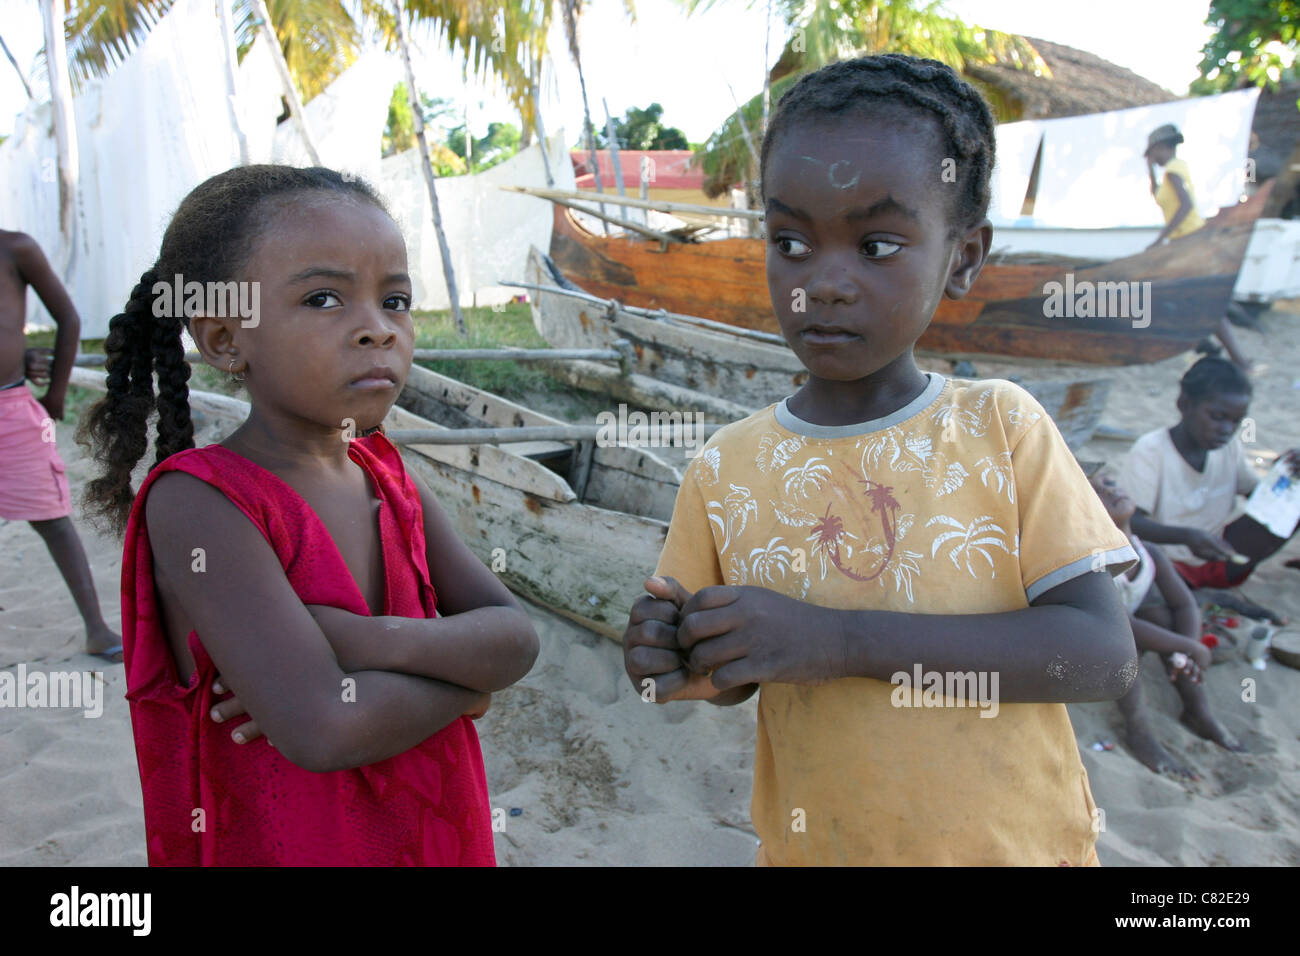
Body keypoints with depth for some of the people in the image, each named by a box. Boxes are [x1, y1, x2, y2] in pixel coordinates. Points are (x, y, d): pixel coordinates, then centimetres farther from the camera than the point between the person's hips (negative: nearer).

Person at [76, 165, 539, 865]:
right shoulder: (195, 499, -23)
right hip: (280, 843, -5)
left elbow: (514, 639, -13)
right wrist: (462, 676, -16)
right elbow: (324, 730, -31)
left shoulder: (389, 479, -4)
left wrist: (371, 640, -28)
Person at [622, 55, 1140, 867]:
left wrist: (842, 638, -28)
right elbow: (736, 679, 3)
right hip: (814, 845, 2)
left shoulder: (1003, 427, -12)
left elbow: (1107, 655, -19)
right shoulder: (726, 469, -8)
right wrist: (688, 668, -20)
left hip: (1018, 840, -1)